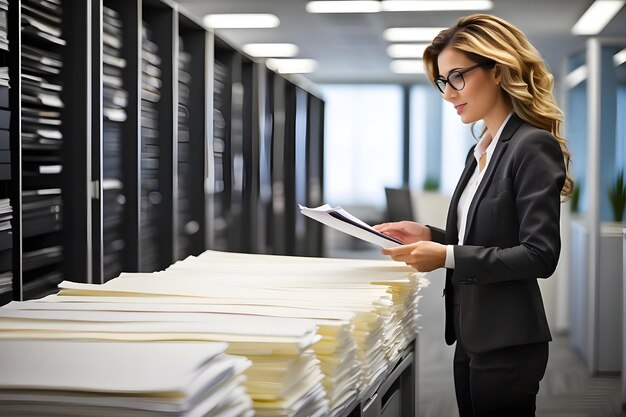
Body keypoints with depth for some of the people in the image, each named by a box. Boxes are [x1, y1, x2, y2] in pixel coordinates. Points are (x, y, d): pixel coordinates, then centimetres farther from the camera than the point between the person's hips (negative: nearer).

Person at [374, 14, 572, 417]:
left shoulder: (533, 146, -14)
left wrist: (447, 257, -24)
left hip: (507, 343, -9)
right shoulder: (480, 150, 13)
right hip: (472, 336, 9)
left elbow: (540, 255, -20)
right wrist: (430, 236, 4)